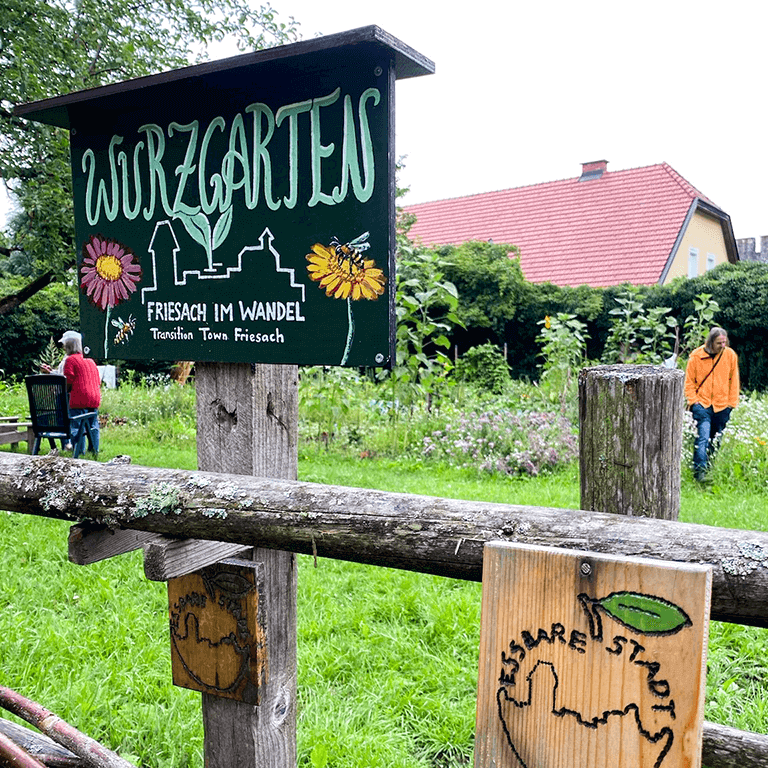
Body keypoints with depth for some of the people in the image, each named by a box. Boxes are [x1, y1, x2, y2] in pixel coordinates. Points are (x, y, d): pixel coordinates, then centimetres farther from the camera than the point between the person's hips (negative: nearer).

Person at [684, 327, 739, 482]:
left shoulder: (730, 355, 1)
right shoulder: (696, 356, -5)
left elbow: (734, 380, 10)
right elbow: (689, 381, 4)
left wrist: (732, 402, 6)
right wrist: (693, 401, -5)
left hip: (722, 405, 3)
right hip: (702, 404, -2)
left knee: (716, 439, 11)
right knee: (703, 437, -15)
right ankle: (699, 470, -16)